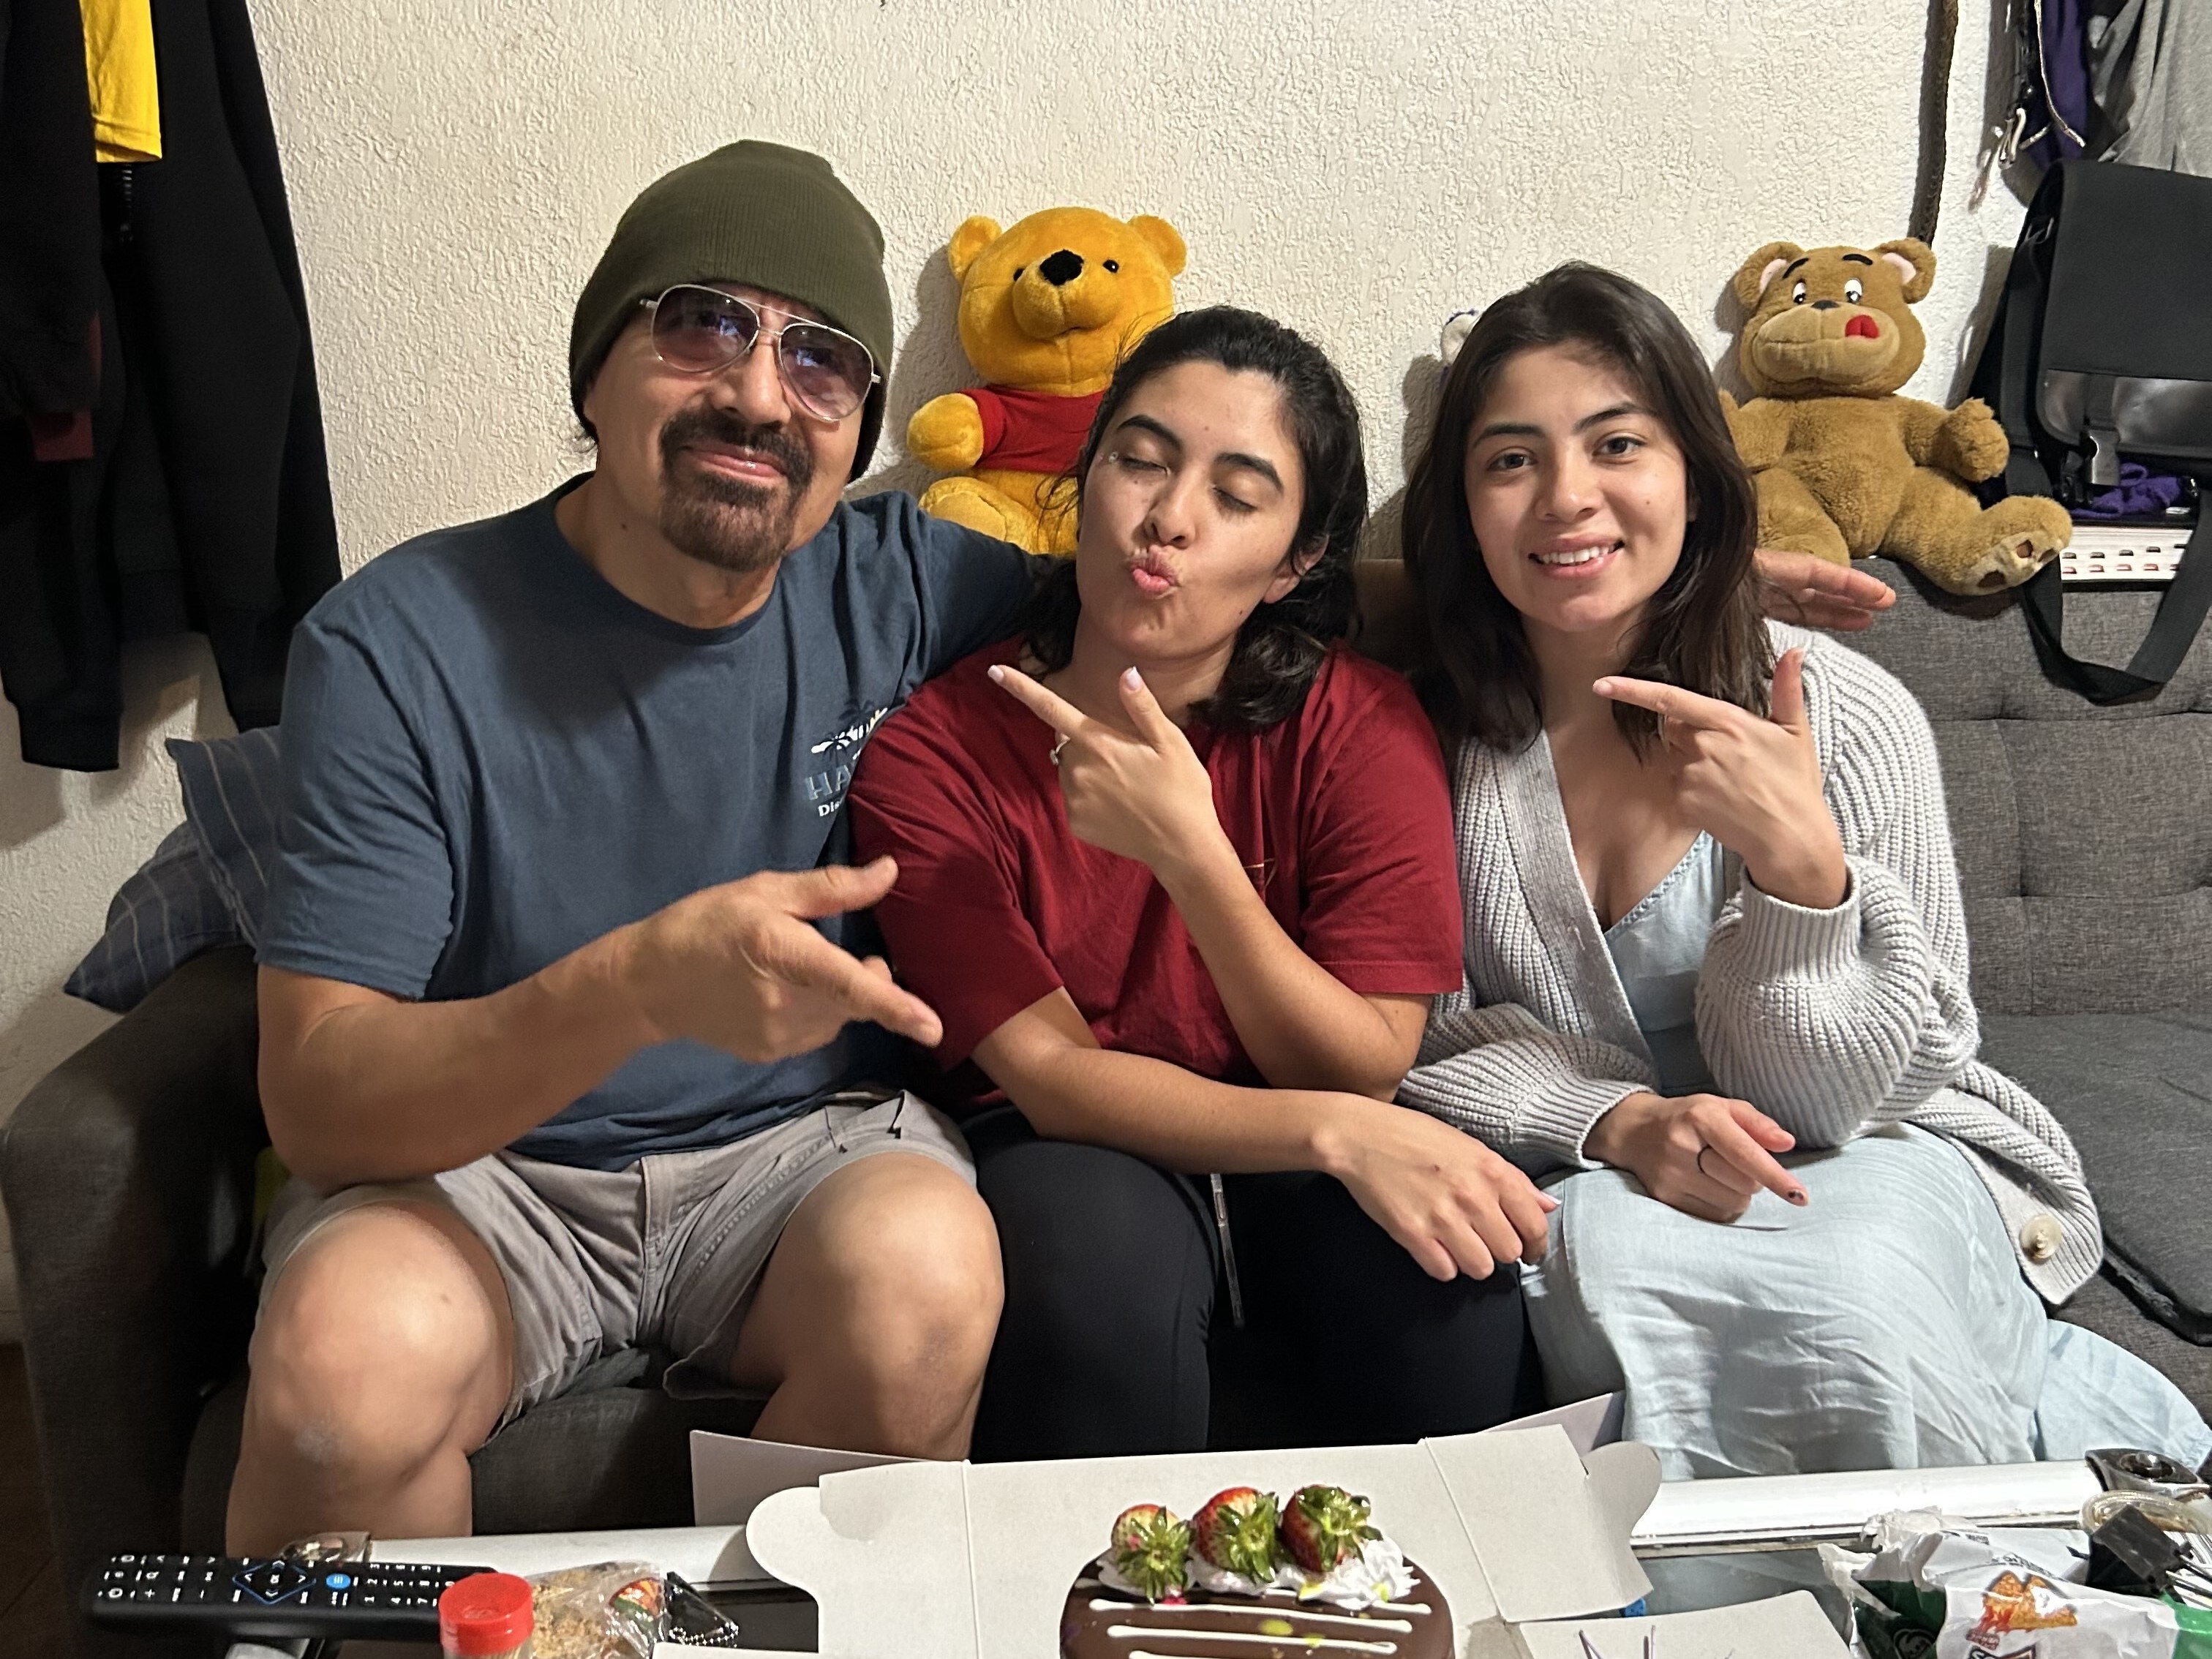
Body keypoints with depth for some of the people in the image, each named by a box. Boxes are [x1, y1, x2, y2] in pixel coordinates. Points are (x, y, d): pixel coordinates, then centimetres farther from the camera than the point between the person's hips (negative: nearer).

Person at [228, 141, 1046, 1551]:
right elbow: (315, 1099, -18)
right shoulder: (399, 645, -13)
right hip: (474, 1159, -1)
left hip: (814, 1144, 2)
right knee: (347, 1358, -32)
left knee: (926, 1273, -30)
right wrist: (642, 986, -36)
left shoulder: (907, 589, -5)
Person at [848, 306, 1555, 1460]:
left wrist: (1188, 850, -30)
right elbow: (1053, 1077, -17)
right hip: (1074, 1167, -1)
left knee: (1444, 1275, -29)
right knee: (1097, 1243, -34)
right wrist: (1339, 1129, -32)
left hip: (1301, 1172, 1)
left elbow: (1365, 1070, -14)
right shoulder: (930, 757, -13)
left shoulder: (1360, 724, -10)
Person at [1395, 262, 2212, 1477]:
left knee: (1851, 1280, -34)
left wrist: (1799, 864, -29)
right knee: (1604, 1245, -32)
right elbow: (1415, 1040, -6)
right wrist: (1617, 1122, -24)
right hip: (1577, 1173, 2)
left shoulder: (1850, 722, -14)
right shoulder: (1428, 724, -10)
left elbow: (1823, 1102, -12)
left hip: (1867, 1159, -1)